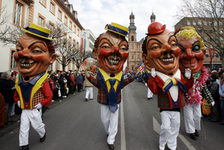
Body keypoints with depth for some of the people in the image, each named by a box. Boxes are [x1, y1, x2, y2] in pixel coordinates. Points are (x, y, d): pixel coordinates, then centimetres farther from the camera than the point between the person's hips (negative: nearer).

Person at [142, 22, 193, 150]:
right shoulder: (156, 77, -13)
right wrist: (152, 78, -31)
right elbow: (155, 91, -22)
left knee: (175, 127, 16)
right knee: (166, 127, 1)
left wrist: (189, 78, -6)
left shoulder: (179, 75, 2)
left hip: (177, 107, 5)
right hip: (165, 108, -4)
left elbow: (184, 87, 7)